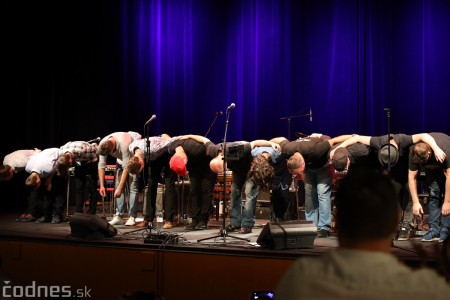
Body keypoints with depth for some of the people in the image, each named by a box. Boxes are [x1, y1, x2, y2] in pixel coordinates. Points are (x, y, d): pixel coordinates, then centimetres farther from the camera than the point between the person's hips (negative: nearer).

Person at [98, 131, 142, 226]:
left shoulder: (123, 144, -40)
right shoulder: (102, 145, -23)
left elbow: (126, 168, -37)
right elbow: (101, 165, -16)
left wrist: (120, 188, -37)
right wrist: (102, 185, -20)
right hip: (121, 158, 6)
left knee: (132, 185, -15)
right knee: (118, 185, -4)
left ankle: (132, 217, -14)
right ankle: (119, 216, -1)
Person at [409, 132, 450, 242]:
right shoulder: (413, 154, -31)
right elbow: (411, 178, -24)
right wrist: (416, 202, -27)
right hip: (431, 167, 3)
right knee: (433, 193, -9)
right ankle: (434, 229, -7)